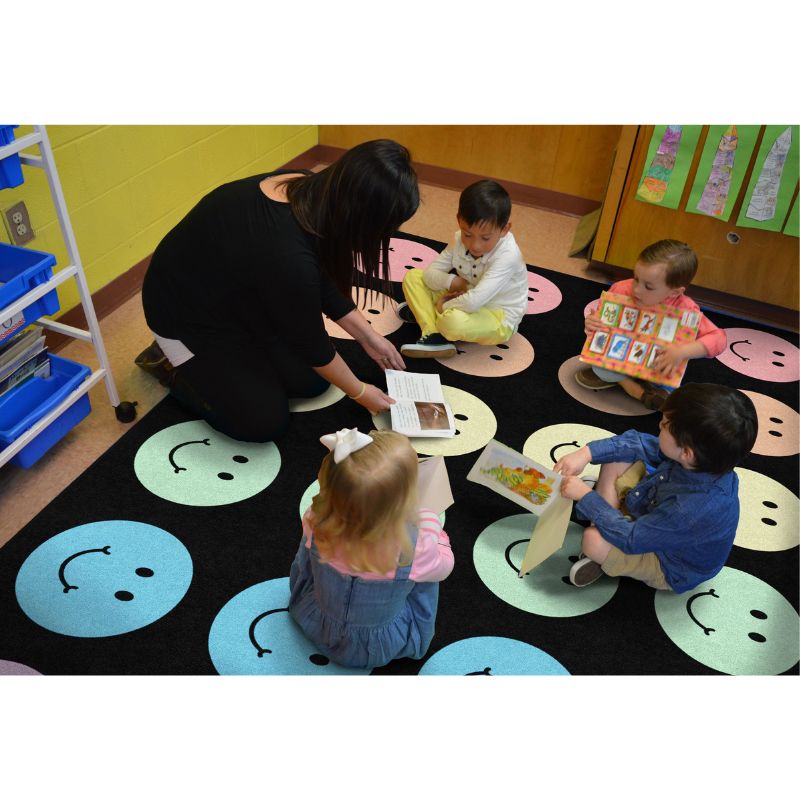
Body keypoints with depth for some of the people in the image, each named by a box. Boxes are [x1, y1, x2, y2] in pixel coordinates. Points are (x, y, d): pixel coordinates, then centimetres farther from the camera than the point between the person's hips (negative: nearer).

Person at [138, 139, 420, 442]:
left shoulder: (311, 194, -16)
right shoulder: (287, 255, -40)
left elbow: (325, 285, 1)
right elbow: (311, 341, -23)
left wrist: (369, 338, 3)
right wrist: (360, 392, -8)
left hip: (238, 299, 8)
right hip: (187, 314, -8)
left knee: (313, 381, 4)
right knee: (265, 422, -6)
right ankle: (173, 363, 11)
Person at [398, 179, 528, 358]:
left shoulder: (507, 256, -30)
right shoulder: (461, 240, -9)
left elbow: (473, 302, -38)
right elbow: (430, 273, -4)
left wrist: (444, 306, -22)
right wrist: (450, 281, -23)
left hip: (498, 319, -7)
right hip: (466, 300, 7)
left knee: (454, 320, -40)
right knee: (413, 276, -2)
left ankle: (424, 312, -6)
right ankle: (433, 334, -17)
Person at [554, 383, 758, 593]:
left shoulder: (695, 509, -44)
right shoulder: (702, 458, -24)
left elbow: (631, 538, -32)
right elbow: (639, 443, -8)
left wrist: (585, 496, -24)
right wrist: (586, 453, -19)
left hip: (668, 567, -7)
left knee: (594, 540, -30)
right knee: (615, 460, -3)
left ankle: (608, 556, 6)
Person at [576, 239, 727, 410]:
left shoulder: (684, 309, -28)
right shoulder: (621, 290, -23)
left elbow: (719, 339, -31)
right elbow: (600, 317, -5)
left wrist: (683, 352, -46)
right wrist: (591, 324, -31)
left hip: (654, 364, -1)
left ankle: (617, 377, -9)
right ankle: (638, 391, -12)